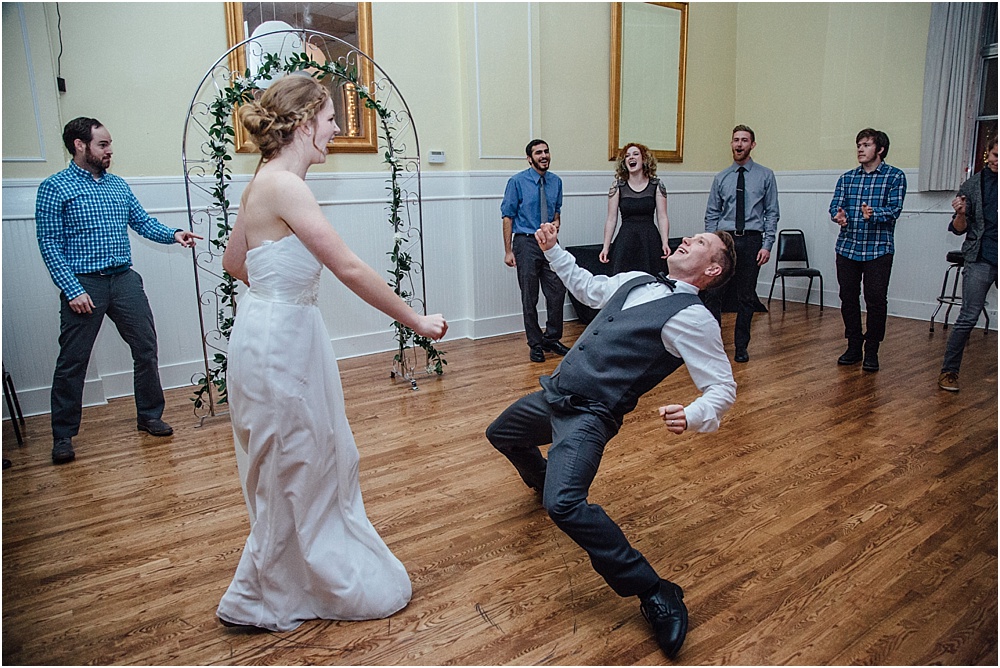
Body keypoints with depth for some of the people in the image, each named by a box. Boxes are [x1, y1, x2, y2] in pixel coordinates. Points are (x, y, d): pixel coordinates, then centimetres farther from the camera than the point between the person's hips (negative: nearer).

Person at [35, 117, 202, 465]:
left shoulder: (118, 184, 12)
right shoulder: (55, 187, -4)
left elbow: (143, 221, 12)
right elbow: (49, 245, -7)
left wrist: (173, 234, -8)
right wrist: (72, 290, -15)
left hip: (124, 280, 5)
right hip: (84, 284, -5)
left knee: (146, 348, 5)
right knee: (72, 362, 3)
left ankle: (150, 415, 22)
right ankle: (63, 436, 17)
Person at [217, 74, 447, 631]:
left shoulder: (268, 183, 9)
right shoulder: (284, 186, -21)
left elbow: (234, 262, 18)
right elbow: (351, 268, -24)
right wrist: (416, 321, -18)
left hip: (287, 338, 10)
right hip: (279, 345, -10)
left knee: (319, 463, 21)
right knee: (293, 473, 7)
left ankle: (325, 577, 41)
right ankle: (265, 599, 29)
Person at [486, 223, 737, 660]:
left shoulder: (692, 317, -11)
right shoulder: (634, 281, 11)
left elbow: (723, 388, -12)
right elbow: (586, 287, 29)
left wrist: (693, 417, -32)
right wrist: (552, 250, 28)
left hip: (590, 414, -9)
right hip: (553, 395, 9)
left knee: (564, 504, -30)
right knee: (500, 434, 30)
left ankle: (655, 593, -15)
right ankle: (543, 482, 59)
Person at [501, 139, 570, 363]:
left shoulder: (556, 181, 8)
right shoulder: (518, 181, -6)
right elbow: (507, 216, -6)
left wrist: (556, 221, -3)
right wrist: (508, 251, -10)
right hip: (526, 243, -4)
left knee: (557, 292, 4)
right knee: (530, 298, 3)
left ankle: (552, 339, 23)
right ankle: (535, 344, 16)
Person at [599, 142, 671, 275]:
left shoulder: (657, 185, 5)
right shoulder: (618, 187, 3)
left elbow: (662, 217, 1)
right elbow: (611, 219, 2)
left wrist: (665, 243, -10)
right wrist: (606, 247, -3)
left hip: (650, 240, 1)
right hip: (626, 240, 0)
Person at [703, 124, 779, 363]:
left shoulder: (765, 175, 4)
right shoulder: (721, 178, 8)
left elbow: (772, 213, 2)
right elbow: (711, 215, 8)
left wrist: (767, 245, -7)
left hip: (751, 240, -1)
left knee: (746, 297, 7)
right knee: (713, 293, -5)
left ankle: (741, 347, 18)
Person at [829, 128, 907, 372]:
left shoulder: (895, 176, 1)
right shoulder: (847, 178, 13)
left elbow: (894, 208, -10)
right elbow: (835, 205, 2)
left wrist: (873, 214, -31)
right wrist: (839, 216, -21)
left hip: (878, 249, -3)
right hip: (847, 247, 4)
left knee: (876, 301, -1)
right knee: (848, 299, 7)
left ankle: (871, 351, 10)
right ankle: (853, 347, 20)